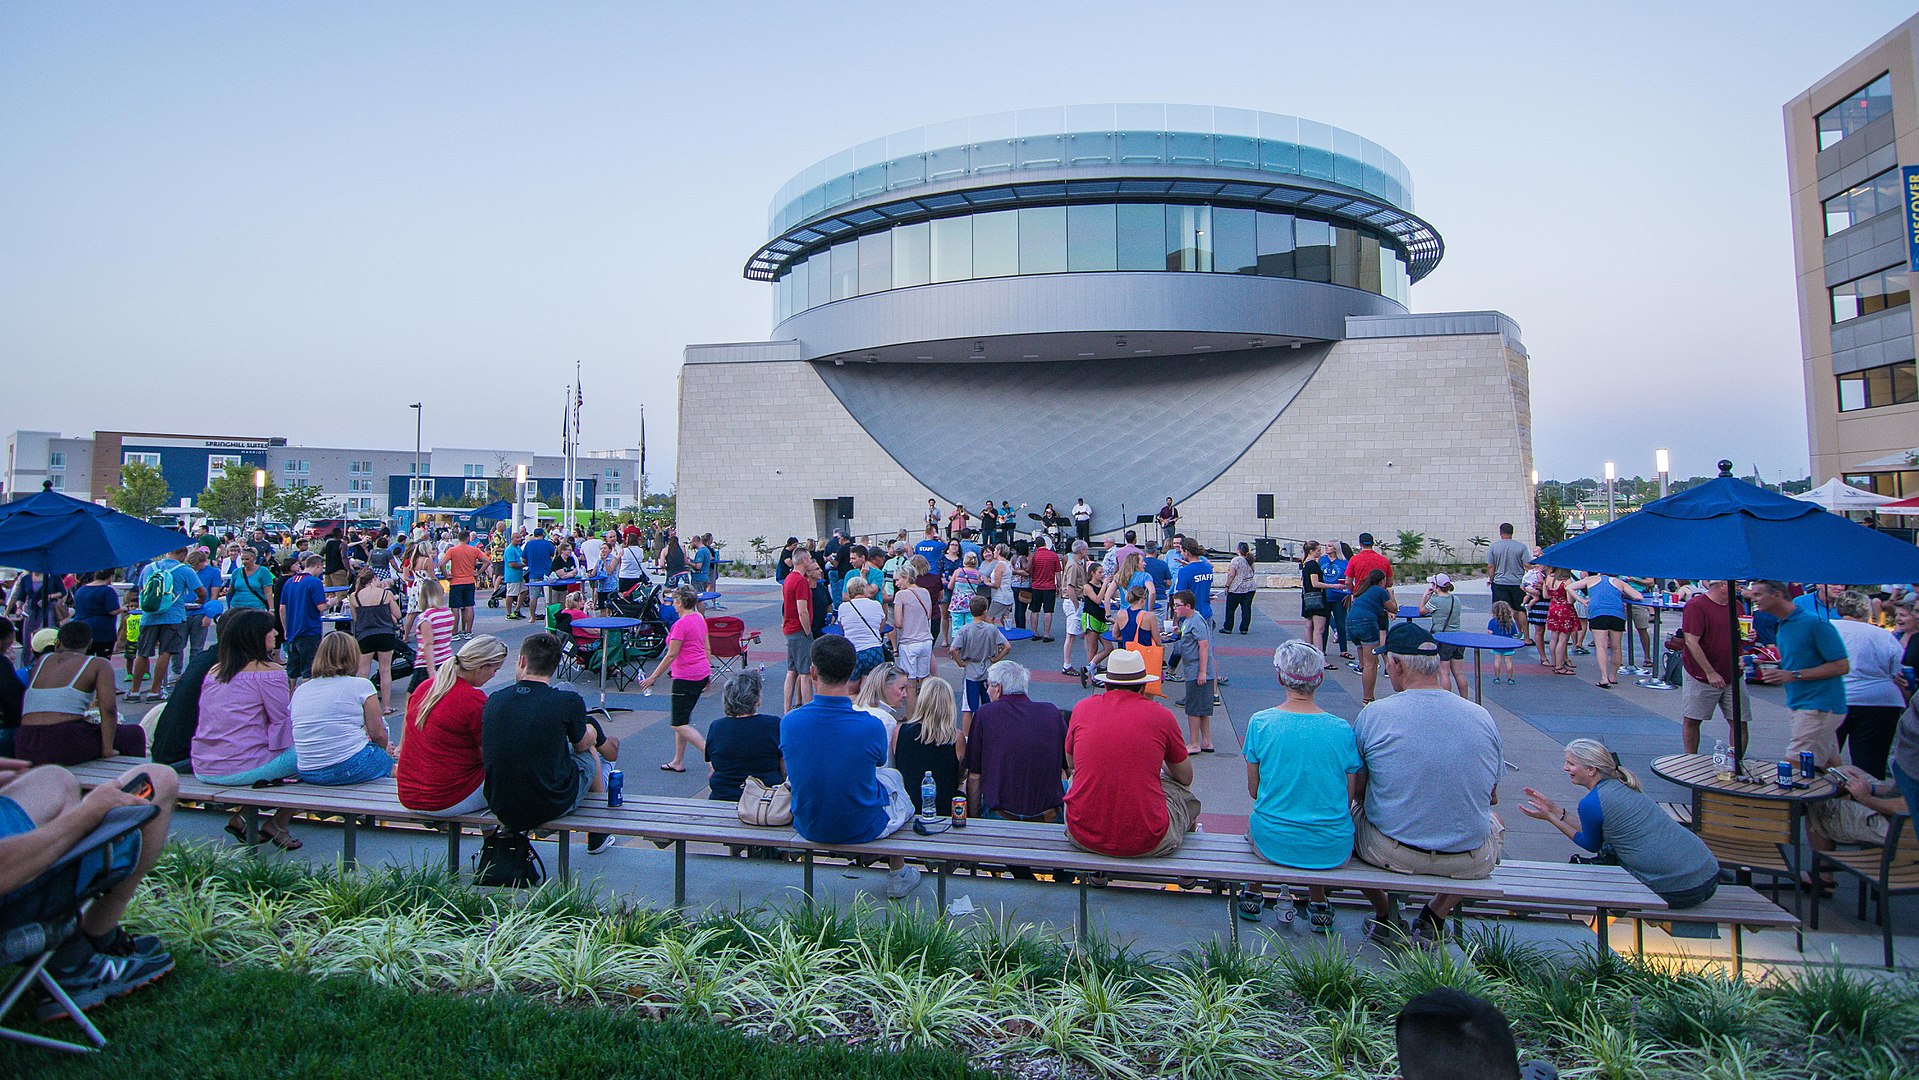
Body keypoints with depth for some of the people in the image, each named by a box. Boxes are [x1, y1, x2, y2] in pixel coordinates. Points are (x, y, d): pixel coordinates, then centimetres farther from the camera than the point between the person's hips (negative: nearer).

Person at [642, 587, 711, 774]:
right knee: (683, 719, 18)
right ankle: (678, 762, 25)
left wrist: (653, 678, -9)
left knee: (680, 725, -4)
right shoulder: (699, 619, 9)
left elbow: (671, 655, -16)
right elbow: (706, 648, 15)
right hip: (702, 673, 9)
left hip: (686, 677, -9)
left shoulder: (681, 624, -17)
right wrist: (708, 673, 22)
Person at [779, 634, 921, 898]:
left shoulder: (789, 721, -19)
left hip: (808, 827, 3)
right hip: (863, 829, -2)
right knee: (893, 776, 27)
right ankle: (898, 875, 42)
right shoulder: (871, 726, -26)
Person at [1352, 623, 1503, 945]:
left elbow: (1356, 791, -3)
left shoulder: (1374, 715, -14)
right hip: (1469, 862, 2)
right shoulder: (1483, 717, -5)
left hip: (1391, 854, -2)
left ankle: (1385, 918, 30)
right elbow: (1492, 797, 8)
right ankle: (1433, 920, 29)